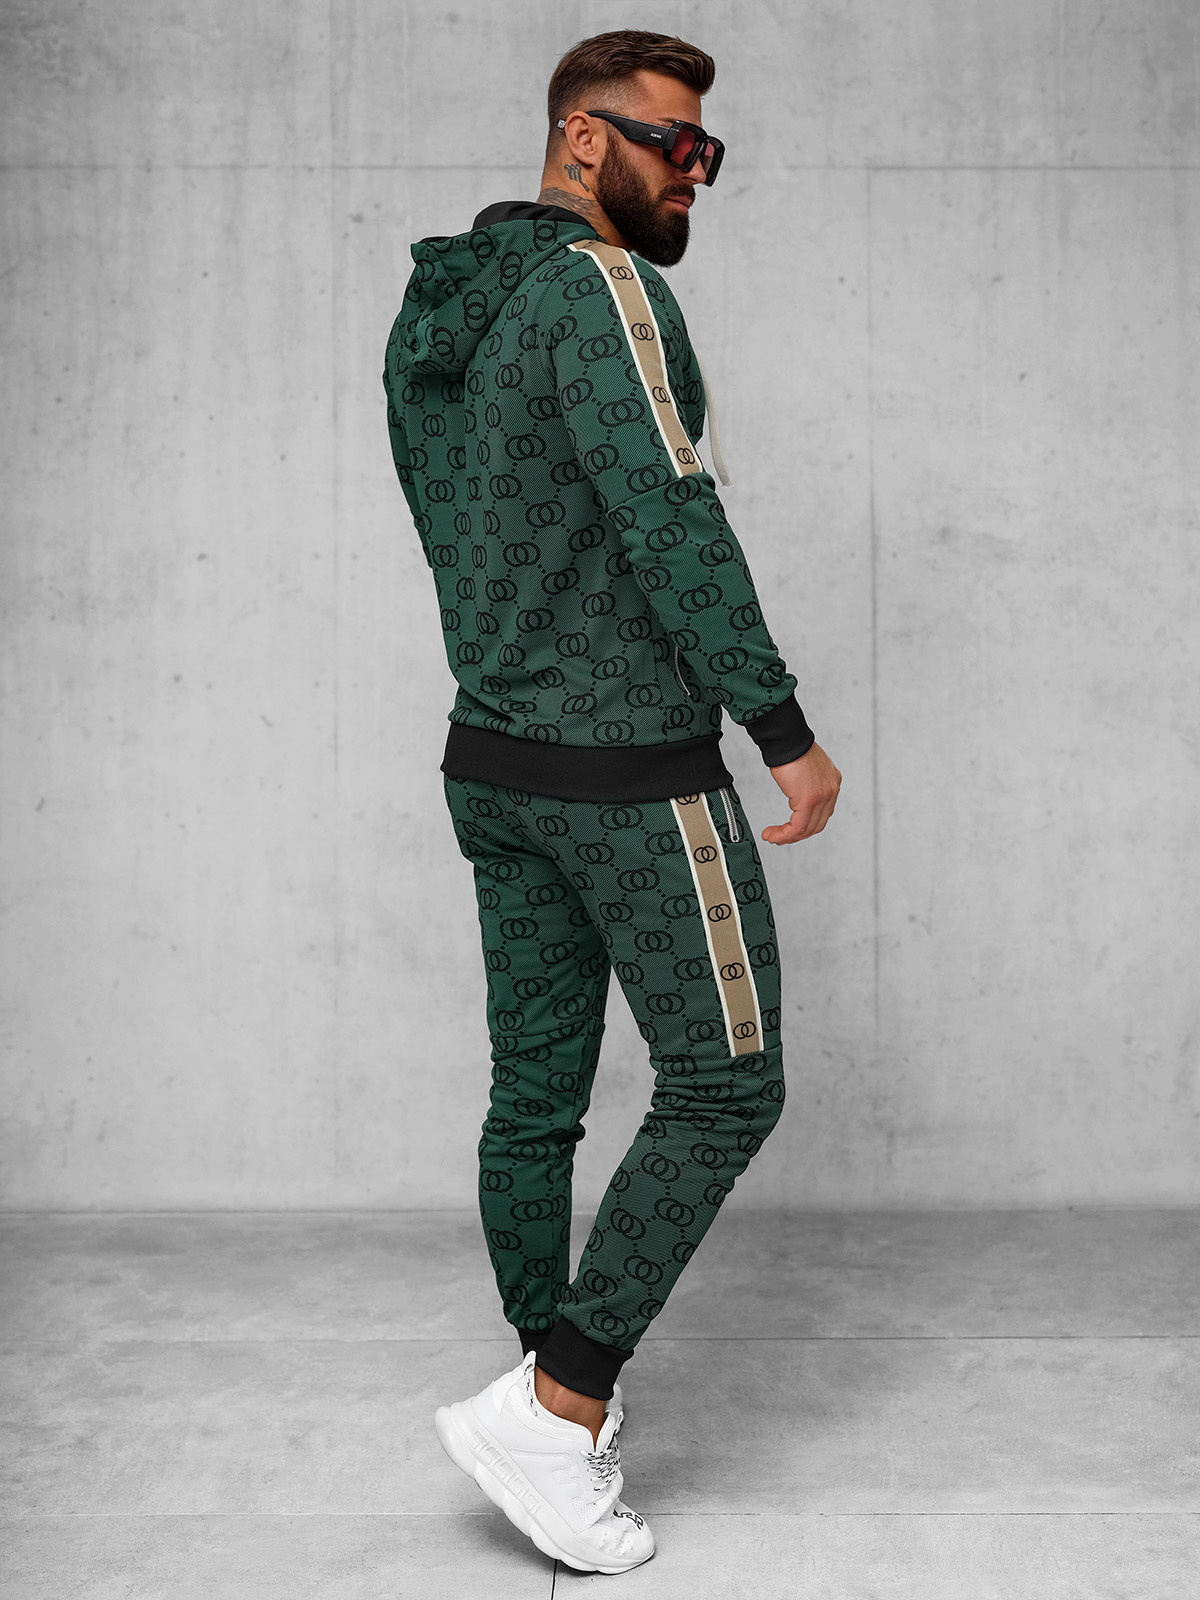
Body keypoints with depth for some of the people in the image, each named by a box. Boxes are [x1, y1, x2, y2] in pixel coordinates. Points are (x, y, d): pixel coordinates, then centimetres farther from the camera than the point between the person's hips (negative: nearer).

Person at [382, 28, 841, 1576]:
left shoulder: (443, 312, 16)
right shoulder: (602, 285, -13)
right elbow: (672, 519, -21)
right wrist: (785, 730, -18)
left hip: (494, 761, 9)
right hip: (632, 769, -9)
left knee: (536, 1090, 12)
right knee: (723, 1085, 1)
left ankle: (560, 1410, 23)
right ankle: (548, 1409, 1)